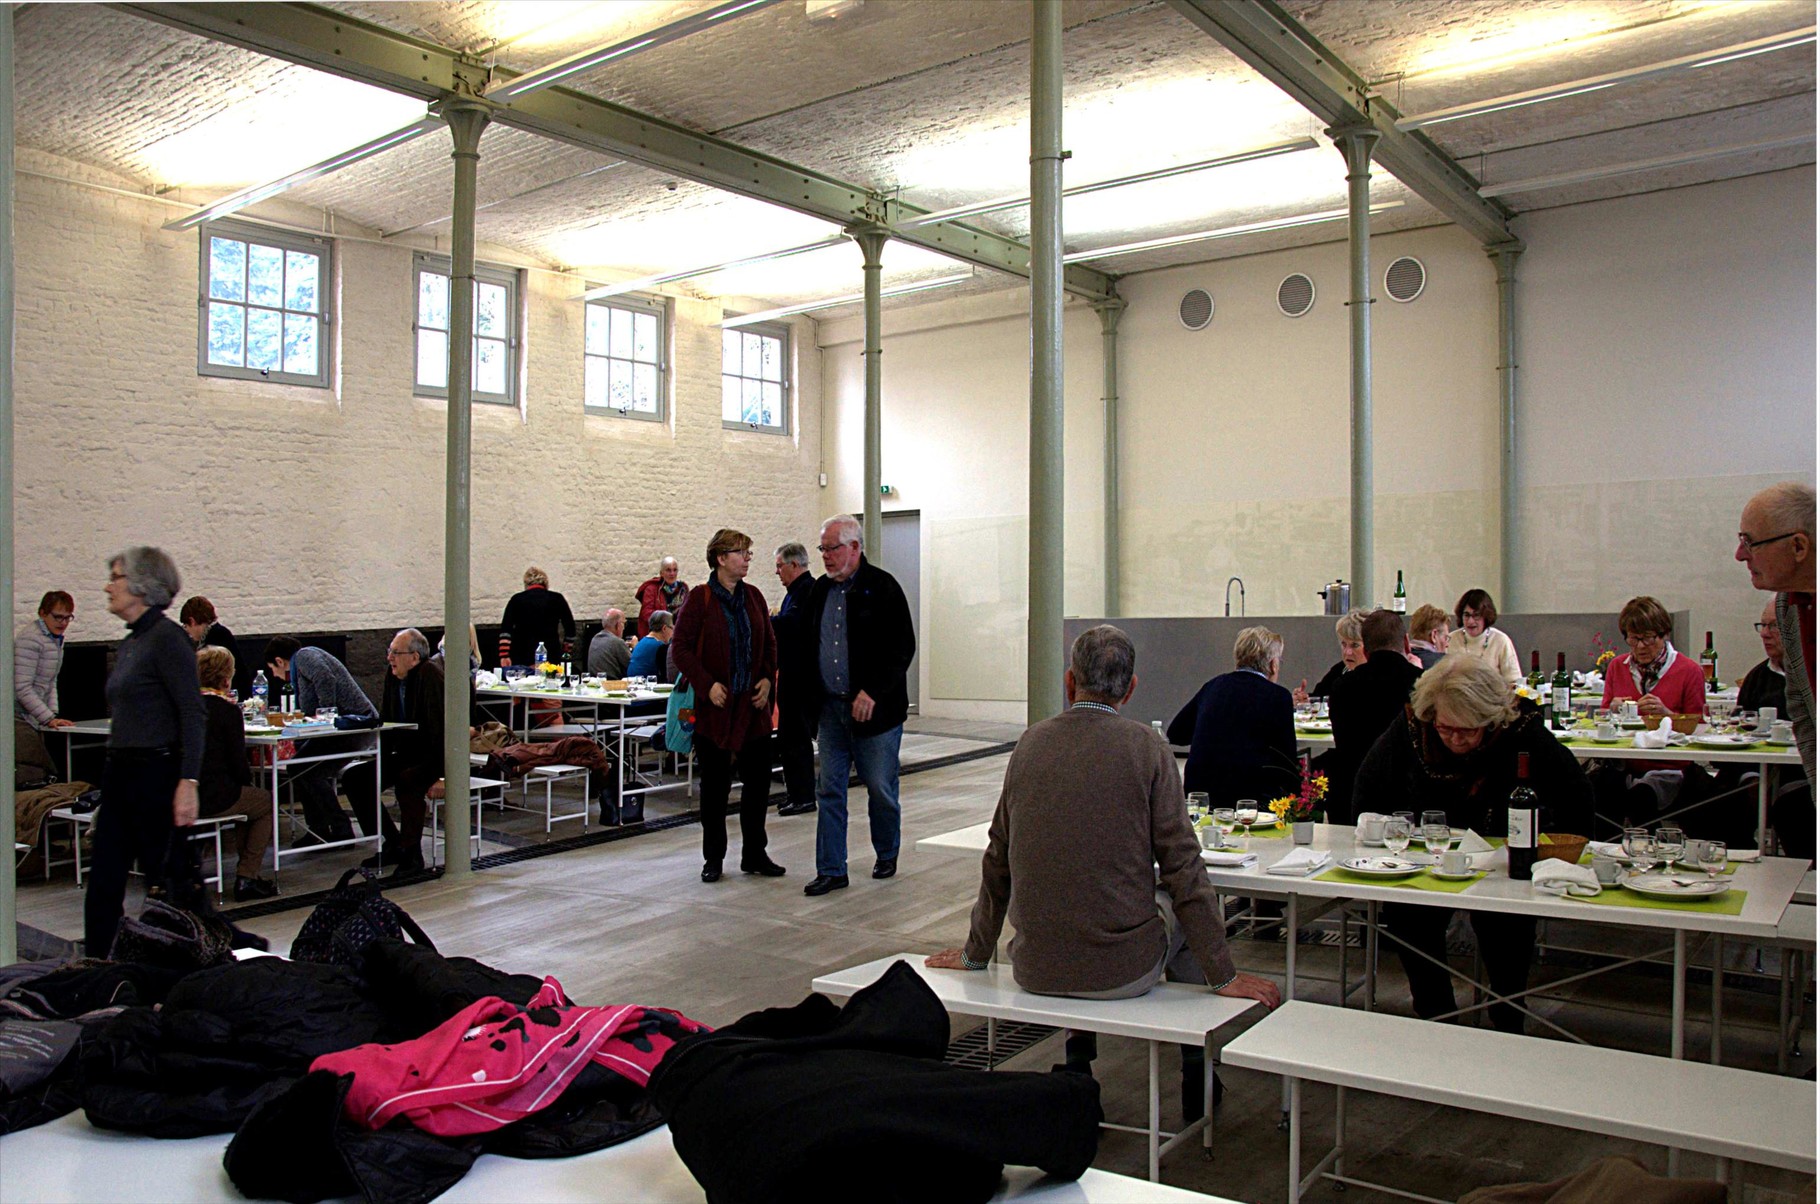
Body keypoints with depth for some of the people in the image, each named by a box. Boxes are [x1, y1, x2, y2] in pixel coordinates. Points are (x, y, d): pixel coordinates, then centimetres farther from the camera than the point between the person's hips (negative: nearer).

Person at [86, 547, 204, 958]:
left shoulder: (167, 638, -12)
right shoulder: (129, 643, 15)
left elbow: (192, 715, -17)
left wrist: (188, 784, -23)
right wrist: (111, 784, 22)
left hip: (157, 774, -9)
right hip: (120, 775, 9)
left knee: (168, 882, 1)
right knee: (103, 885, 9)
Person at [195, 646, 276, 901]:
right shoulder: (227, 708, -11)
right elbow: (238, 762, -11)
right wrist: (247, 780, 10)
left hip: (180, 795, 7)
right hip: (213, 797, -7)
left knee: (249, 796, 30)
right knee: (266, 803, 18)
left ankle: (246, 870, 29)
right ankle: (247, 877, 10)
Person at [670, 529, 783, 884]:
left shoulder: (753, 597, 8)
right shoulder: (699, 598, -7)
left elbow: (770, 643, 15)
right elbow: (681, 647, -8)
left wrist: (767, 678, 0)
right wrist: (707, 685, -16)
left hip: (754, 706, 5)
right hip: (715, 707, -5)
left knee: (758, 781, 7)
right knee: (715, 785, 6)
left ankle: (754, 855, 20)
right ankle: (713, 858, 18)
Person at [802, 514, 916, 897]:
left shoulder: (882, 587, -8)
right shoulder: (820, 590, 10)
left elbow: (903, 646, -12)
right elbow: (808, 644, 18)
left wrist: (873, 692, -18)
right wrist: (814, 698, 8)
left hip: (875, 709, -5)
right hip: (831, 708, 5)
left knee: (881, 789, 6)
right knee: (829, 789, 4)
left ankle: (887, 855, 29)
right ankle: (831, 870, 11)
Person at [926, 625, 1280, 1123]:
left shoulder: (1031, 743, 1)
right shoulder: (1147, 750, -10)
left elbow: (997, 864, 8)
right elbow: (1182, 869, -8)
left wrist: (975, 953, 20)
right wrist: (1224, 976, 1)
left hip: (1035, 968, 3)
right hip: (1123, 969, -3)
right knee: (1187, 908, 26)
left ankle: (1077, 1065, 37)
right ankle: (1196, 1079, 33)